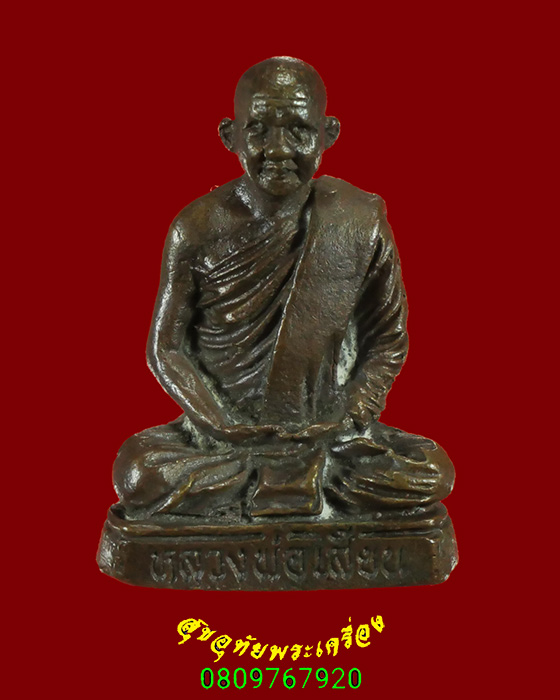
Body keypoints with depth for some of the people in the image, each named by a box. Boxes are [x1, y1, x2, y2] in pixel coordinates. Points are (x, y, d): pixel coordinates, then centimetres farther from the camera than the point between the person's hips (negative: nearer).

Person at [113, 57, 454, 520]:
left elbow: (388, 339, 4)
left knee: (432, 473, -20)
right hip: (225, 436, 0)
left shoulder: (362, 223, -4)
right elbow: (168, 347, -1)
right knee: (138, 473, -26)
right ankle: (327, 488, -13)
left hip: (329, 433, 1)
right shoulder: (200, 229, -6)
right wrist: (217, 424, -15)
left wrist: (353, 417, -10)